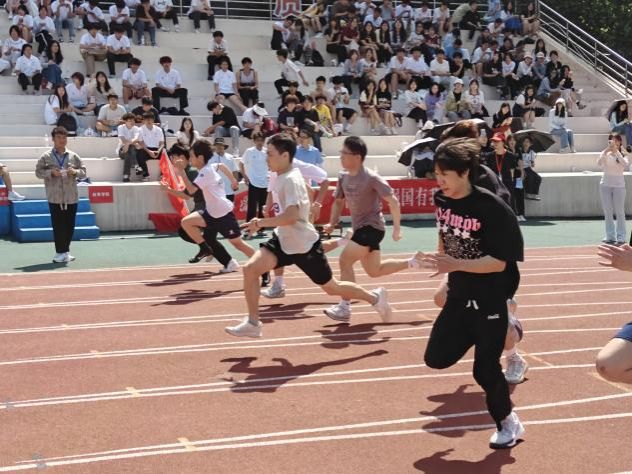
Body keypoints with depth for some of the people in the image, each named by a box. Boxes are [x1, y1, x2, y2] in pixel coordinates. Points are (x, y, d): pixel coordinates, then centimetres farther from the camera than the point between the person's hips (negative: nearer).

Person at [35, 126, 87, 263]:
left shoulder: (73, 156, 8)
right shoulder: (46, 156, 2)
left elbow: (83, 171, 11)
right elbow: (38, 171, 1)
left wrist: (75, 172, -10)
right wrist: (50, 172, -15)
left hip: (71, 196, 3)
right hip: (55, 197, -3)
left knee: (70, 225, 6)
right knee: (58, 225, -3)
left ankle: (65, 251, 18)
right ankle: (60, 252, 1)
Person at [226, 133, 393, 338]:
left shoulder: (291, 181, -26)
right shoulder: (282, 177, 1)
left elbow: (291, 217, -38)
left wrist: (260, 223, -36)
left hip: (304, 245, -8)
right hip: (283, 240, 8)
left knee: (331, 287, 8)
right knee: (250, 268, -11)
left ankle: (375, 298, 32)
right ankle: (252, 323, -1)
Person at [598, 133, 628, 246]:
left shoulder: (623, 154, -2)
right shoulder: (605, 154, 2)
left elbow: (626, 164, -23)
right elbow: (599, 163, -17)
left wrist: (616, 151, -29)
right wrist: (606, 150, -29)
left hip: (619, 185, -2)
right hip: (605, 184, 2)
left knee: (620, 212, -1)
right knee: (607, 212, 4)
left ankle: (621, 237, 1)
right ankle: (610, 236, 10)